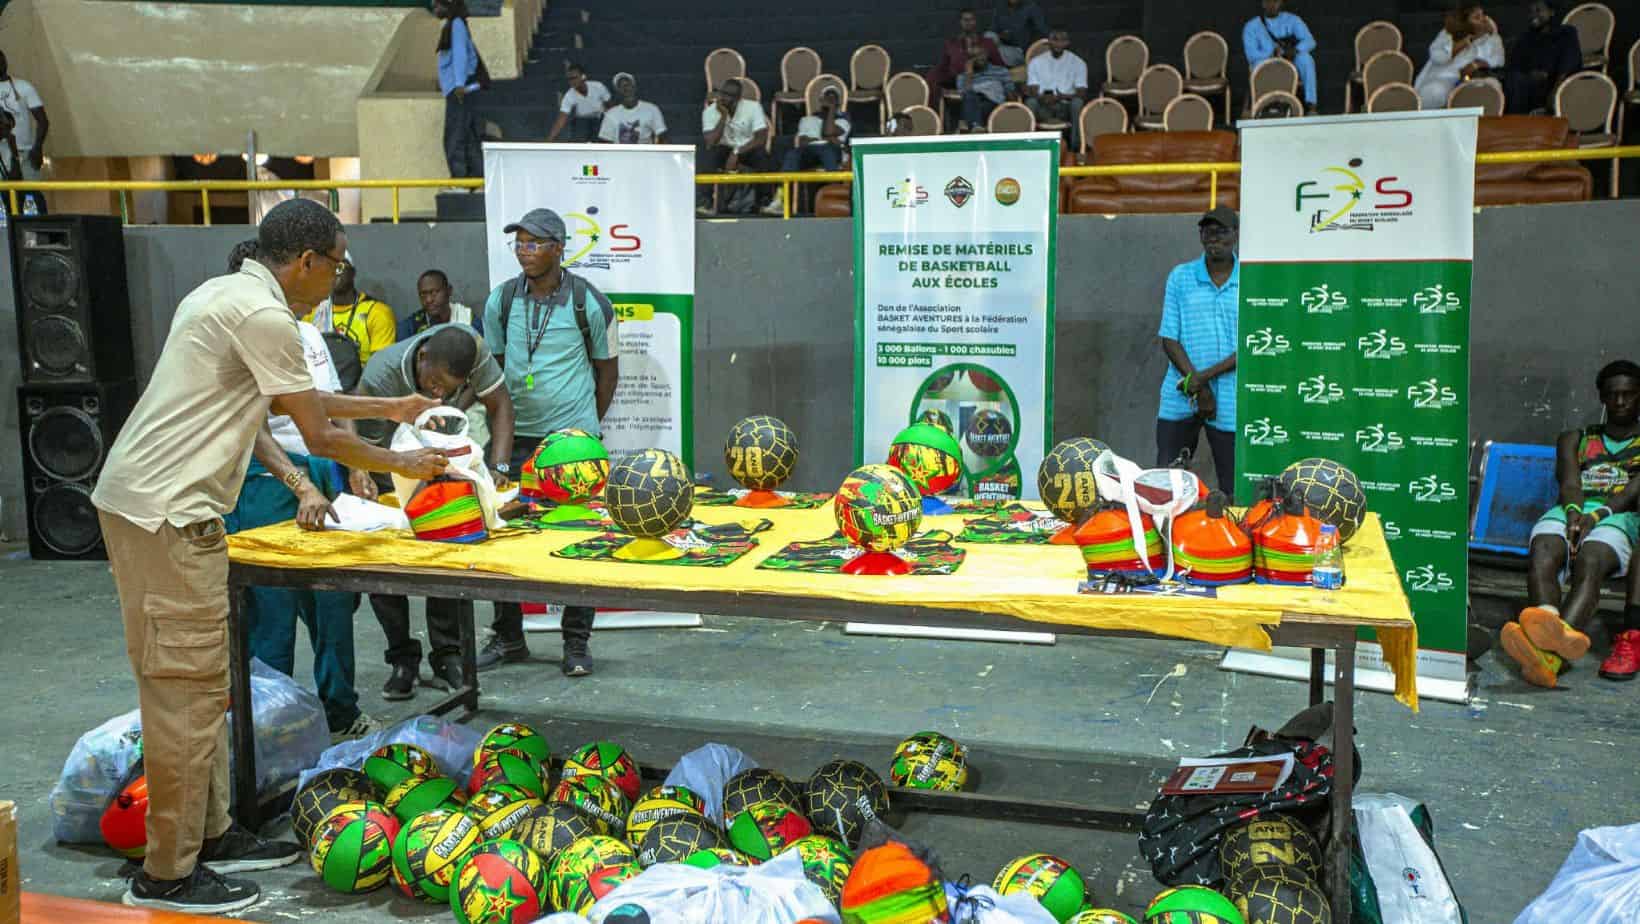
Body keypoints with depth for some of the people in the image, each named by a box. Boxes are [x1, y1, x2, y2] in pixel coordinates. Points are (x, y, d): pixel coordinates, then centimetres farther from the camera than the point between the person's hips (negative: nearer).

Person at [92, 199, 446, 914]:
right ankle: (167, 875, 4)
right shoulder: (264, 315, -16)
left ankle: (210, 834, 25)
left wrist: (389, 408, 30)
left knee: (202, 686, 15)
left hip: (150, 502, 11)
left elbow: (294, 400, 26)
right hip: (165, 513, -11)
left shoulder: (225, 294, 16)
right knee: (185, 688, -4)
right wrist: (405, 466, 3)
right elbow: (321, 436, -12)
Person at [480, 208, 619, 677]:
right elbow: (493, 366, 15)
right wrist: (503, 421, 10)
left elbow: (607, 368, 6)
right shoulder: (500, 301, 4)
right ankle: (508, 638, 18)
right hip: (516, 436, 3)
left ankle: (576, 643, 11)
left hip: (573, 435, -3)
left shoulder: (588, 302, -4)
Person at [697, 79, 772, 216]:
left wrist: (736, 153, -31)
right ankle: (703, 201, -26)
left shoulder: (753, 107, -14)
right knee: (707, 154, -31)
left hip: (748, 149, -1)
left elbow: (761, 139, -23)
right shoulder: (710, 111, -12)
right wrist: (723, 116, -27)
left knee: (761, 154, -34)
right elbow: (710, 144, -23)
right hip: (724, 149, 1)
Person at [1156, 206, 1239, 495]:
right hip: (1179, 398, 1)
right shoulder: (1180, 277, 7)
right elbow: (1169, 339, 2)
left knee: (1232, 488, 2)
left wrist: (1206, 376, -13)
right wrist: (1199, 388, -10)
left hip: (1231, 401, -1)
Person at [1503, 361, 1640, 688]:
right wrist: (1574, 512, -13)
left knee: (1588, 565, -38)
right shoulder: (1575, 439, 31)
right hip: (1570, 511, 3)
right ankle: (1555, 635, -64)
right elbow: (1570, 482, 12)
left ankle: (1548, 654, -67)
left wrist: (1596, 515, -16)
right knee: (1541, 556, -35)